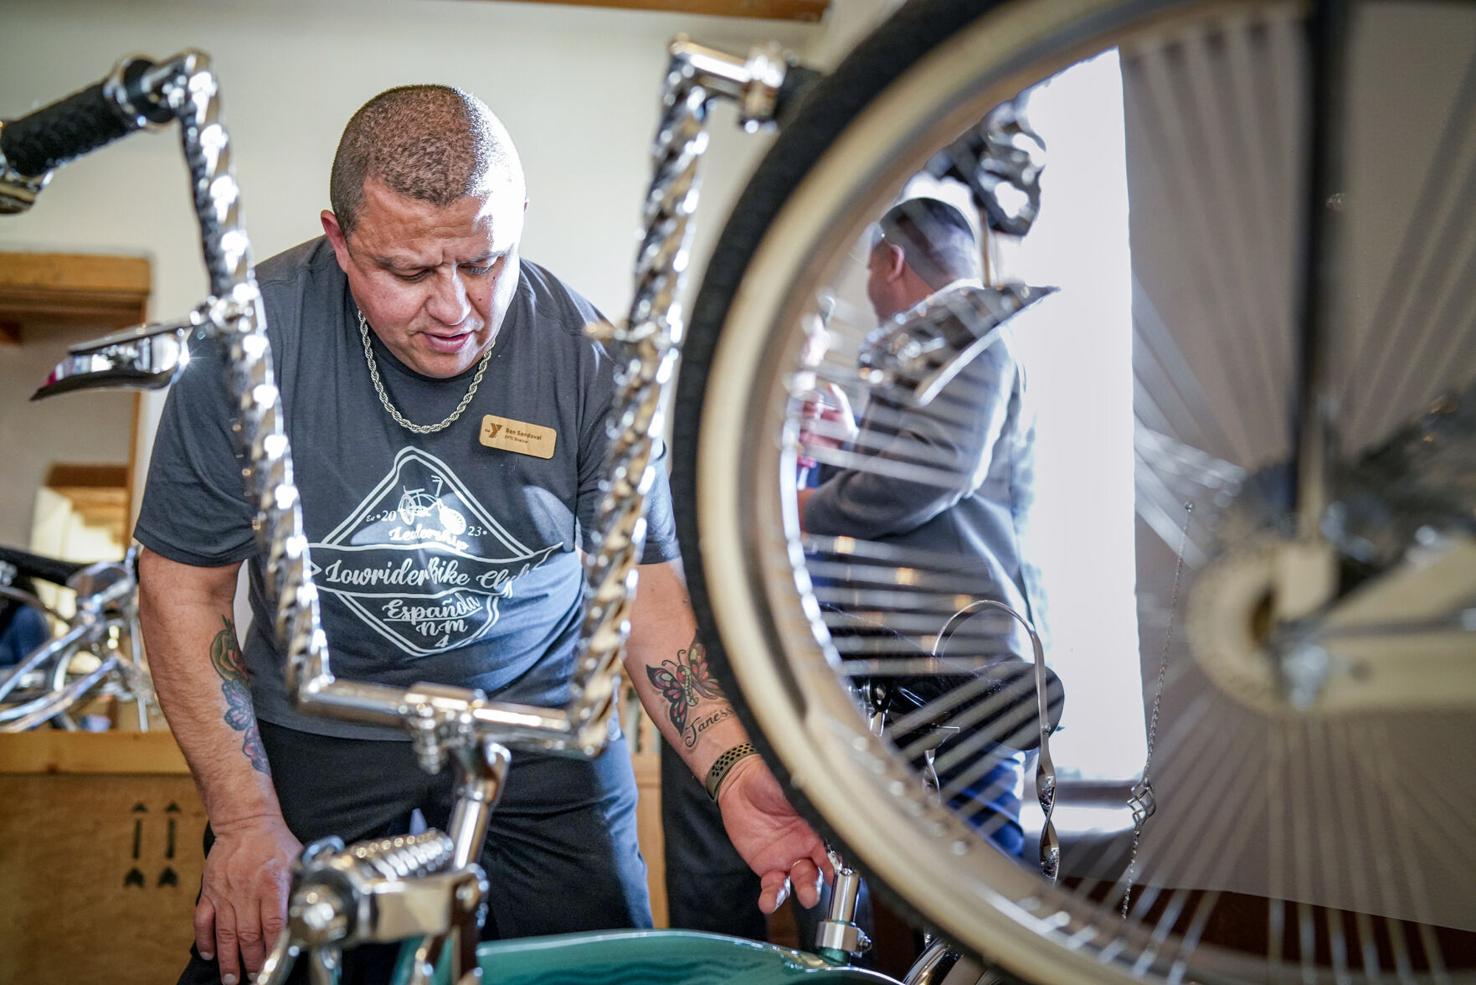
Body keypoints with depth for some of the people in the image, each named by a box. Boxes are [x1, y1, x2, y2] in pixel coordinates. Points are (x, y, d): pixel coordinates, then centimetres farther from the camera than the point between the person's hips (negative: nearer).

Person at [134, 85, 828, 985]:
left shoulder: (591, 359, -15)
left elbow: (645, 588, -10)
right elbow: (184, 585, -7)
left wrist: (735, 764, -27)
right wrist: (247, 821, -11)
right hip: (315, 737, 1)